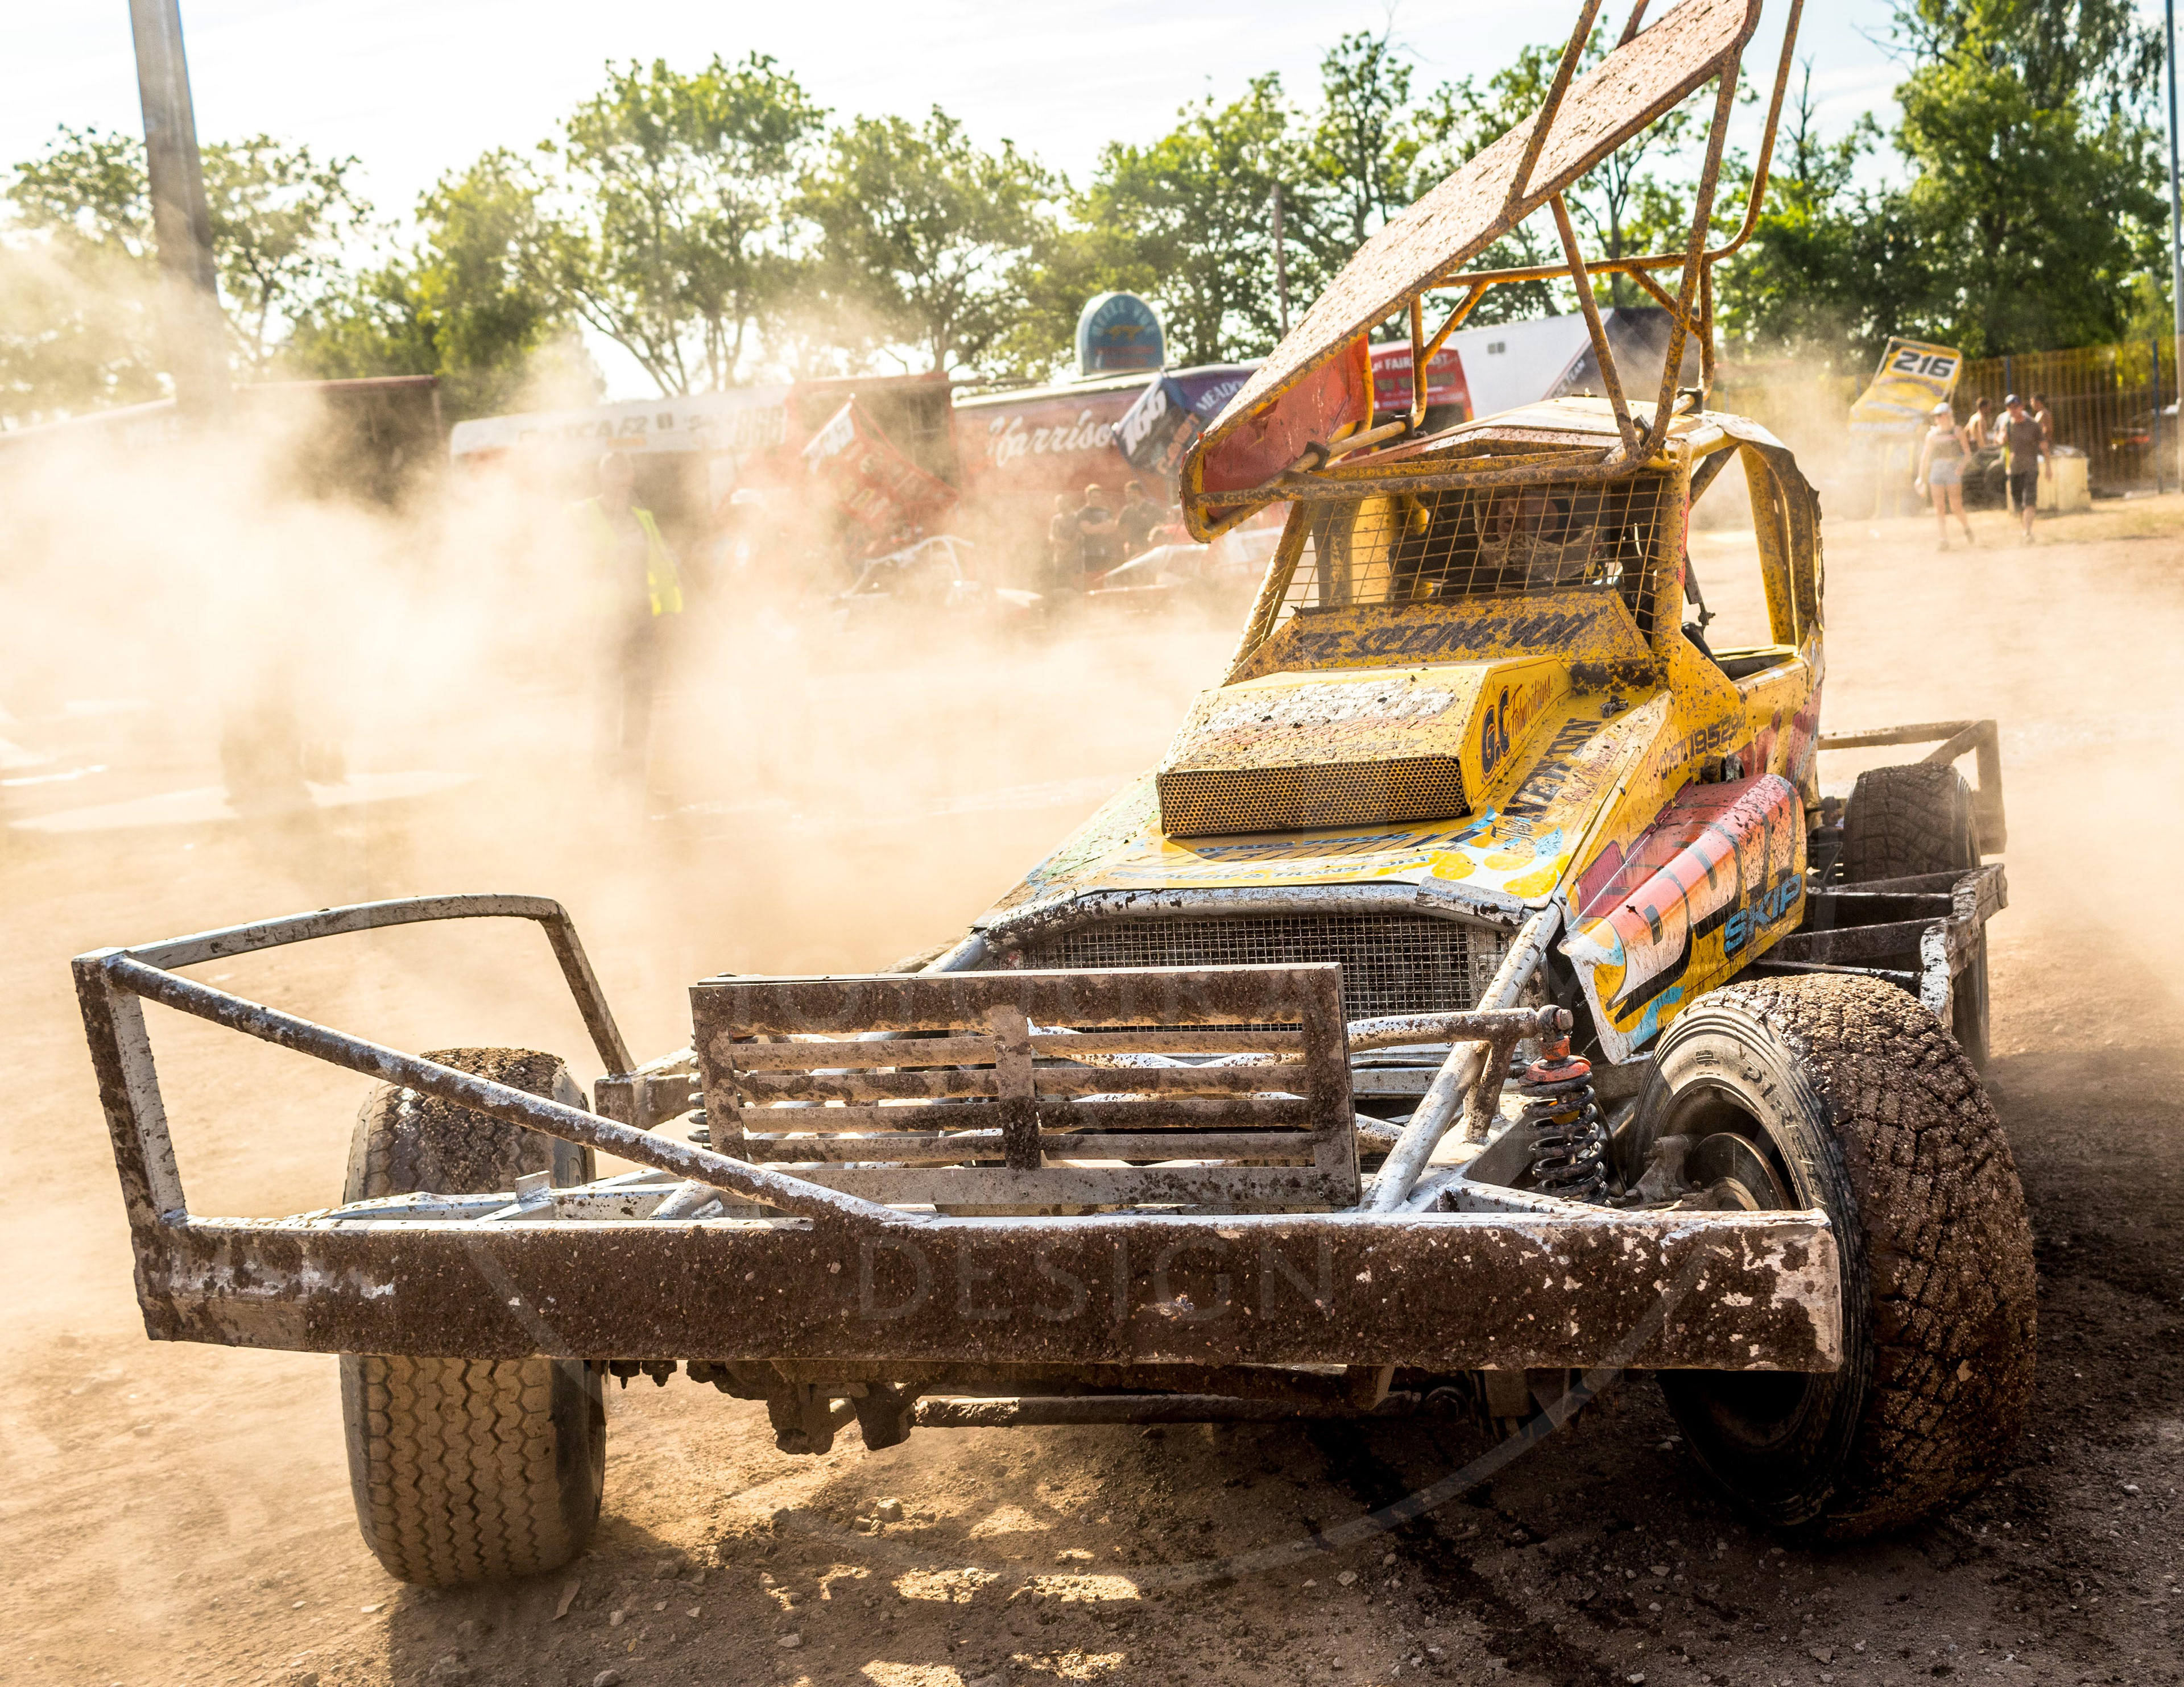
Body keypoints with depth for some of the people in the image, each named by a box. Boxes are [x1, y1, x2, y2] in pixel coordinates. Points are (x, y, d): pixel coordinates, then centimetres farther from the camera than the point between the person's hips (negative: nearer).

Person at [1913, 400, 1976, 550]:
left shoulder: (1957, 431, 3)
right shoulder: (1932, 434, 12)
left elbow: (1967, 451, -1)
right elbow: (1925, 456, 15)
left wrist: (1962, 465, -19)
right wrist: (1921, 478, 12)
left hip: (1953, 470, -3)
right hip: (1936, 469, 3)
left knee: (1956, 506, -7)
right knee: (1939, 508, -3)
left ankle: (1967, 529, 19)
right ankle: (1944, 540, 0)